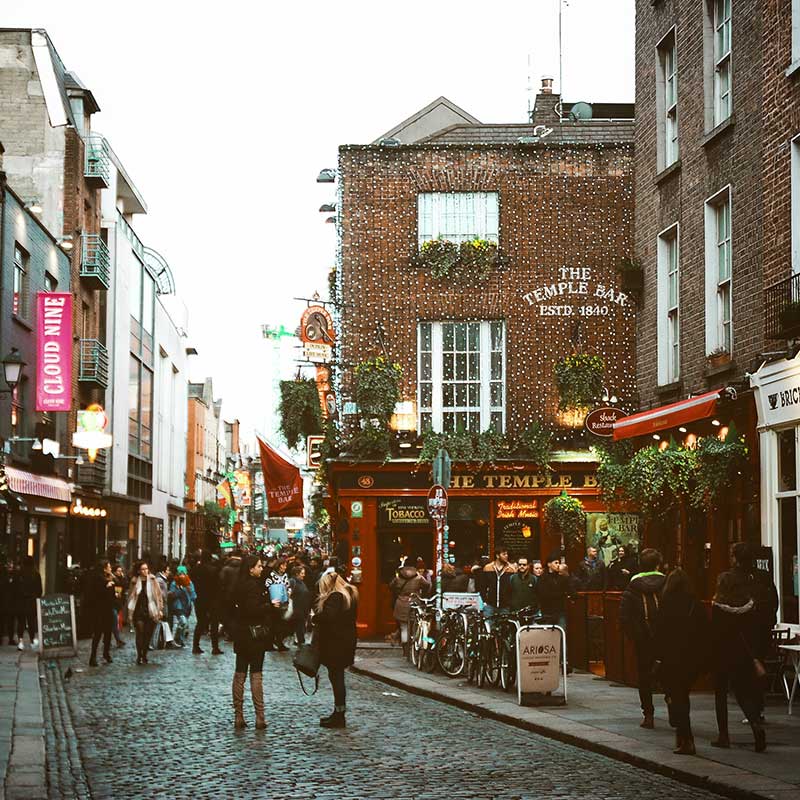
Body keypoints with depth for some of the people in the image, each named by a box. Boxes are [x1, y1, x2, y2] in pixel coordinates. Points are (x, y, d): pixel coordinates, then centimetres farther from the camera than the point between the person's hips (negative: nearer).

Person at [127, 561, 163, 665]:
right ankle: (139, 656, -5)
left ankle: (144, 655, 15)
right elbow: (130, 597, 9)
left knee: (148, 635, 2)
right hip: (138, 612, 0)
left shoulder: (153, 581, 2)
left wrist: (160, 609, -1)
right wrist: (130, 611, 6)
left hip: (150, 612, 0)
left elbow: (159, 596, 4)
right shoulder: (134, 581, 4)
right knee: (140, 633, -11)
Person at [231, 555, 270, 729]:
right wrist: (269, 606, -13)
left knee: (240, 673, 9)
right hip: (254, 635, -7)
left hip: (241, 635, 8)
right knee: (256, 673, -3)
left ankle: (238, 716, 11)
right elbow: (253, 609, -25)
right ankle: (259, 717, -3)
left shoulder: (239, 584, 9)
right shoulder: (253, 586, -16)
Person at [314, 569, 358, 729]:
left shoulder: (335, 597, -17)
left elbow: (328, 616, -30)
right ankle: (338, 713, 21)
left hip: (335, 642, -10)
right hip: (346, 640, 10)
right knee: (337, 677, 15)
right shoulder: (350, 593, 13)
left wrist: (314, 618, -11)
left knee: (336, 676, -3)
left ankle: (339, 716, 0)